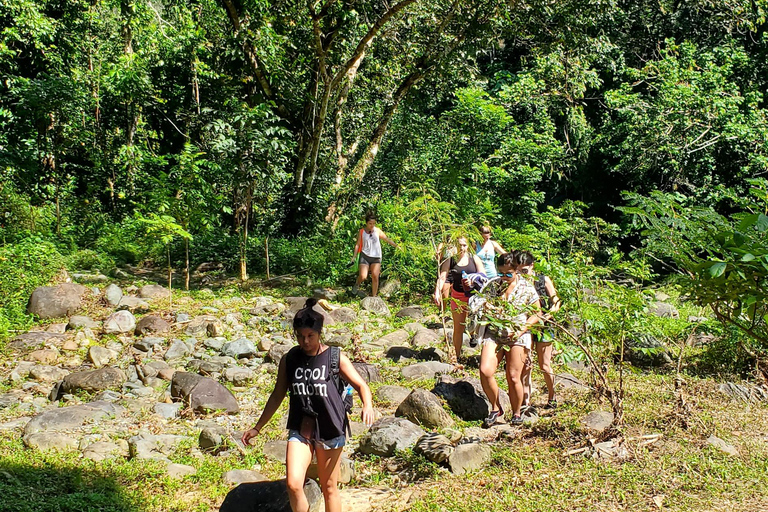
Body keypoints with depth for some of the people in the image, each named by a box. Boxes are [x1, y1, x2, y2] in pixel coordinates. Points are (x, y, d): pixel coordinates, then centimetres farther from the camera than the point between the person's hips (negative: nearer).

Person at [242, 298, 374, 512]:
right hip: (300, 429, 2)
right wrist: (257, 428, 13)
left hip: (330, 430, -2)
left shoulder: (335, 358, -6)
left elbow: (361, 385, -7)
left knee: (329, 488, 9)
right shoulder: (289, 360, 1)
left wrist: (368, 406, -30)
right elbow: (277, 396, 11)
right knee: (293, 484, -14)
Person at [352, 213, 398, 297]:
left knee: (375, 277, -10)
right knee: (362, 277, -13)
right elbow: (358, 244, 5)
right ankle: (357, 284, 22)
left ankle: (373, 296, -1)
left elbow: (386, 239, 15)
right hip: (365, 256, -1)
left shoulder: (377, 231, 5)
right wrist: (354, 256, -1)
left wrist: (396, 245, 13)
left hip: (376, 257, 1)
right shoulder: (362, 232, 3)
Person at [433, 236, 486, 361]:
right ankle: (457, 356, 15)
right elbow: (442, 277, -9)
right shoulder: (450, 261, 0)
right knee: (458, 328, 5)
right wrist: (437, 292, -24)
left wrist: (473, 281, -23)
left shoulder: (474, 259, 1)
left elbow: (483, 276, -3)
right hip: (457, 296, 0)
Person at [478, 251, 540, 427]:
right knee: (485, 371, -15)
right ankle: (496, 409, 5)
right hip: (493, 333, 2)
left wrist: (522, 329, -10)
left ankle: (516, 413, 20)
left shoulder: (527, 288, -1)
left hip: (518, 336, -2)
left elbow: (536, 314, 3)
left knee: (513, 377, -2)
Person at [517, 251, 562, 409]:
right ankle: (525, 400, 7)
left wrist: (547, 315, -17)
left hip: (542, 326, -2)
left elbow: (556, 303, -1)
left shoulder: (544, 280, -1)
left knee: (544, 366, 4)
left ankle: (552, 398, 23)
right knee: (524, 366, 0)